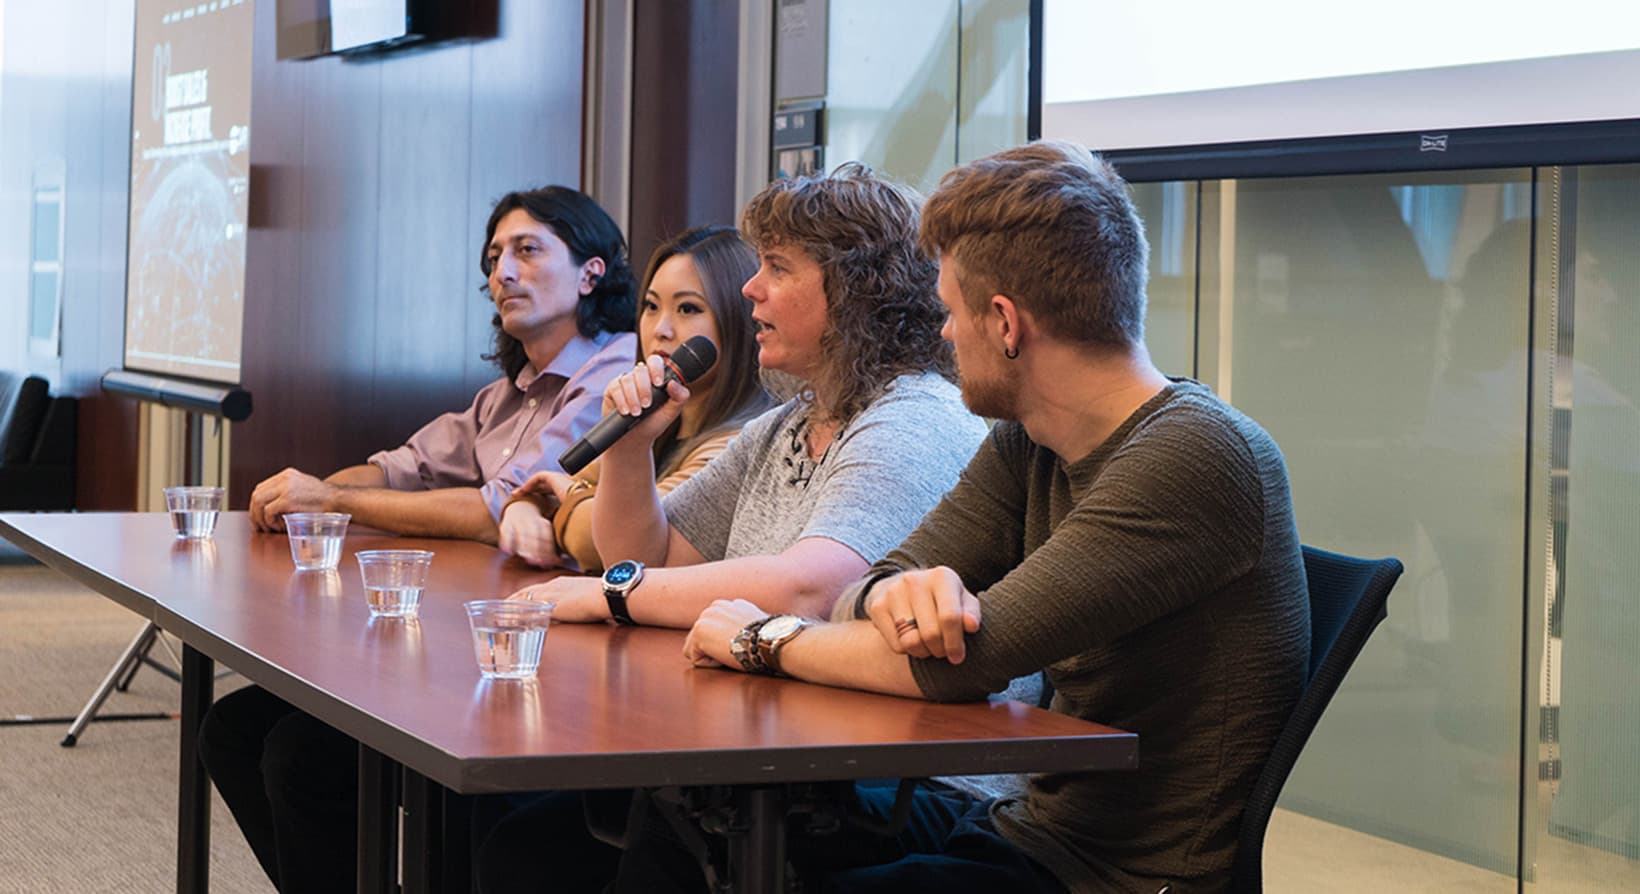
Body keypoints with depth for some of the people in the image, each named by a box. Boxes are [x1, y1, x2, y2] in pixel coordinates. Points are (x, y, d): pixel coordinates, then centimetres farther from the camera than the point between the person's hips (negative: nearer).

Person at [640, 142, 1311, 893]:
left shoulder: (1201, 457, -22)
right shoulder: (1024, 449, 6)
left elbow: (963, 660, -24)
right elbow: (864, 591, 4)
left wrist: (766, 638, -8)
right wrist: (893, 594, -21)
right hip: (1017, 825, 8)